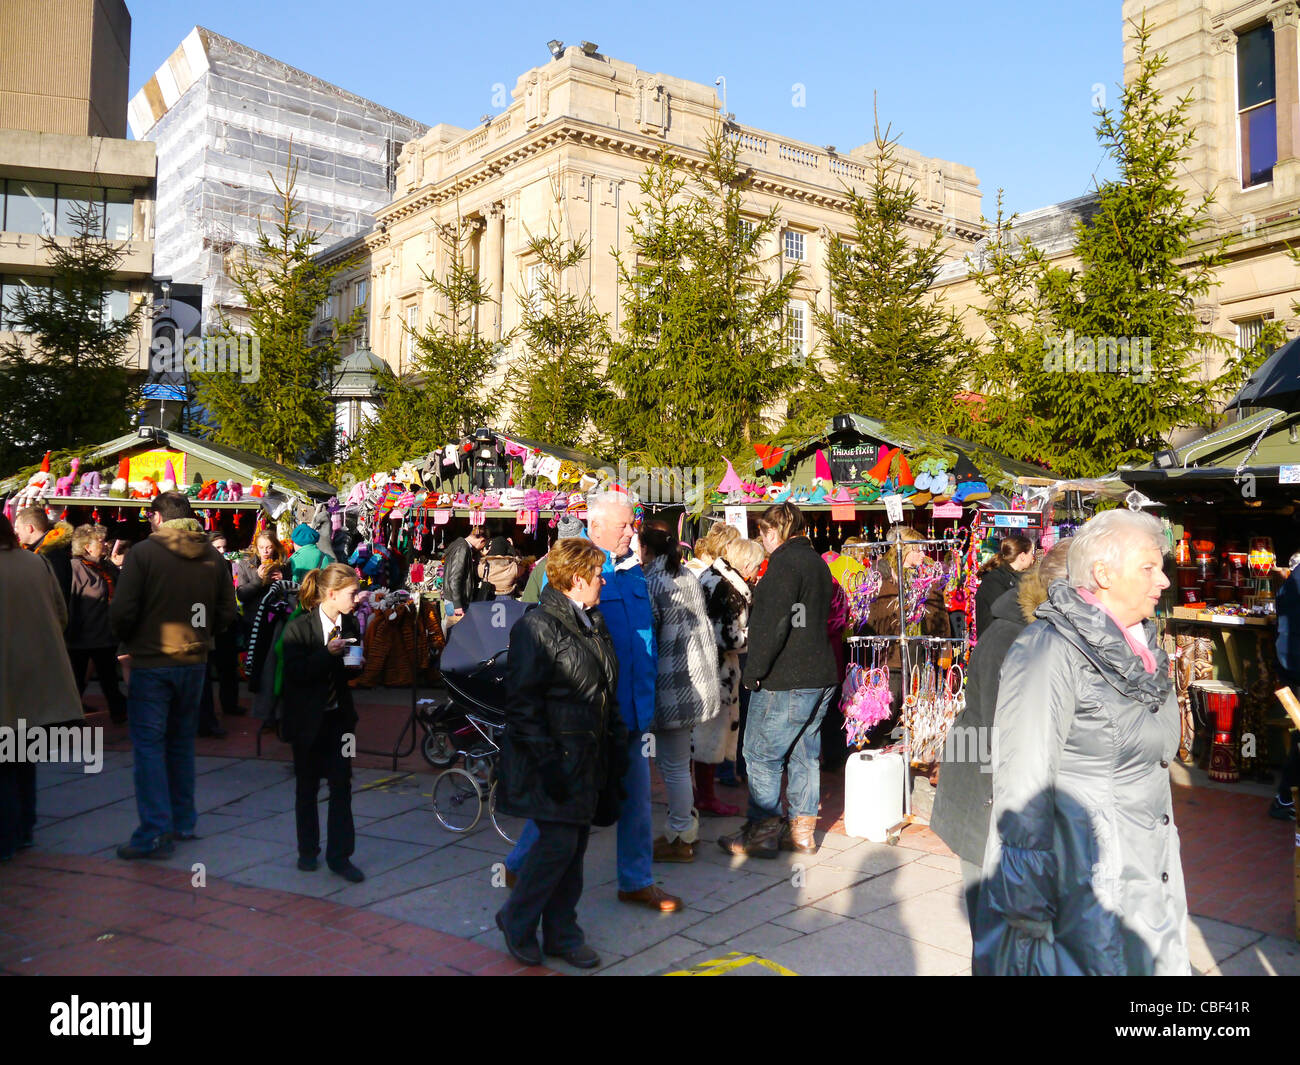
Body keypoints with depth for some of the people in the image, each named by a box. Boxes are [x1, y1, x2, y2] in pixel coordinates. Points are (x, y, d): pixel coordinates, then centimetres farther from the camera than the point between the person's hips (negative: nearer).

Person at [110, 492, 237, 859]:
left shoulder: (142, 552, -12)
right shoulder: (213, 556, 2)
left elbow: (122, 612, -15)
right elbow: (226, 613, 3)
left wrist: (127, 641, 4)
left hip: (150, 663, -5)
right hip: (194, 662, 5)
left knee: (148, 745, 1)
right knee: (181, 742, 17)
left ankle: (155, 833, 0)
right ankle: (183, 823, 25)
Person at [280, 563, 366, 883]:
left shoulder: (351, 625, 0)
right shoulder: (298, 628, -14)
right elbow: (295, 673, -20)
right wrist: (327, 654, -30)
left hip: (339, 716, 3)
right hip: (308, 719, -3)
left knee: (341, 785, -1)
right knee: (307, 786, 11)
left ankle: (339, 855, 7)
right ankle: (308, 850, 28)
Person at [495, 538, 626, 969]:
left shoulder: (594, 623, 14)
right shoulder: (536, 626, -14)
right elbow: (522, 702, -17)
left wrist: (617, 741, 15)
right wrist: (546, 763, -20)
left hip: (587, 757, 8)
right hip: (555, 757, -8)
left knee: (575, 845, 12)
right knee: (558, 842, -7)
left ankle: (561, 933, 26)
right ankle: (516, 921, 17)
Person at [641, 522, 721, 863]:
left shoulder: (650, 583, -14)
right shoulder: (688, 576, 11)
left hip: (673, 685, -8)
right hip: (698, 678, 8)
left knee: (673, 764, 2)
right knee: (677, 760, 20)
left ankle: (680, 839, 12)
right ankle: (686, 823, 29)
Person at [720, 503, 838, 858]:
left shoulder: (785, 563, -14)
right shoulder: (818, 562, 15)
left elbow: (773, 625, -21)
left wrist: (753, 672, -15)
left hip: (785, 681, -9)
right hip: (820, 676, 9)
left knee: (762, 755, 0)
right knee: (804, 754, 14)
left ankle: (762, 833, 6)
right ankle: (803, 831, 21)